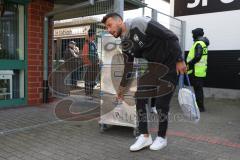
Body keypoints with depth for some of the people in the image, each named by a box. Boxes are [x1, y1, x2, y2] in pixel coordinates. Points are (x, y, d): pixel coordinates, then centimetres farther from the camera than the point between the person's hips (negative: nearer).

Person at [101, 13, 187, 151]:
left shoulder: (140, 23, -20)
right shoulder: (125, 44, 3)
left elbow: (171, 37, -20)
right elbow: (128, 66, 16)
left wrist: (180, 60, -22)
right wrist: (123, 87, 23)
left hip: (170, 65, -7)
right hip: (153, 67, 7)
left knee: (161, 103, -4)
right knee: (139, 98, -2)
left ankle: (162, 137, 18)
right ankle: (145, 136, 12)